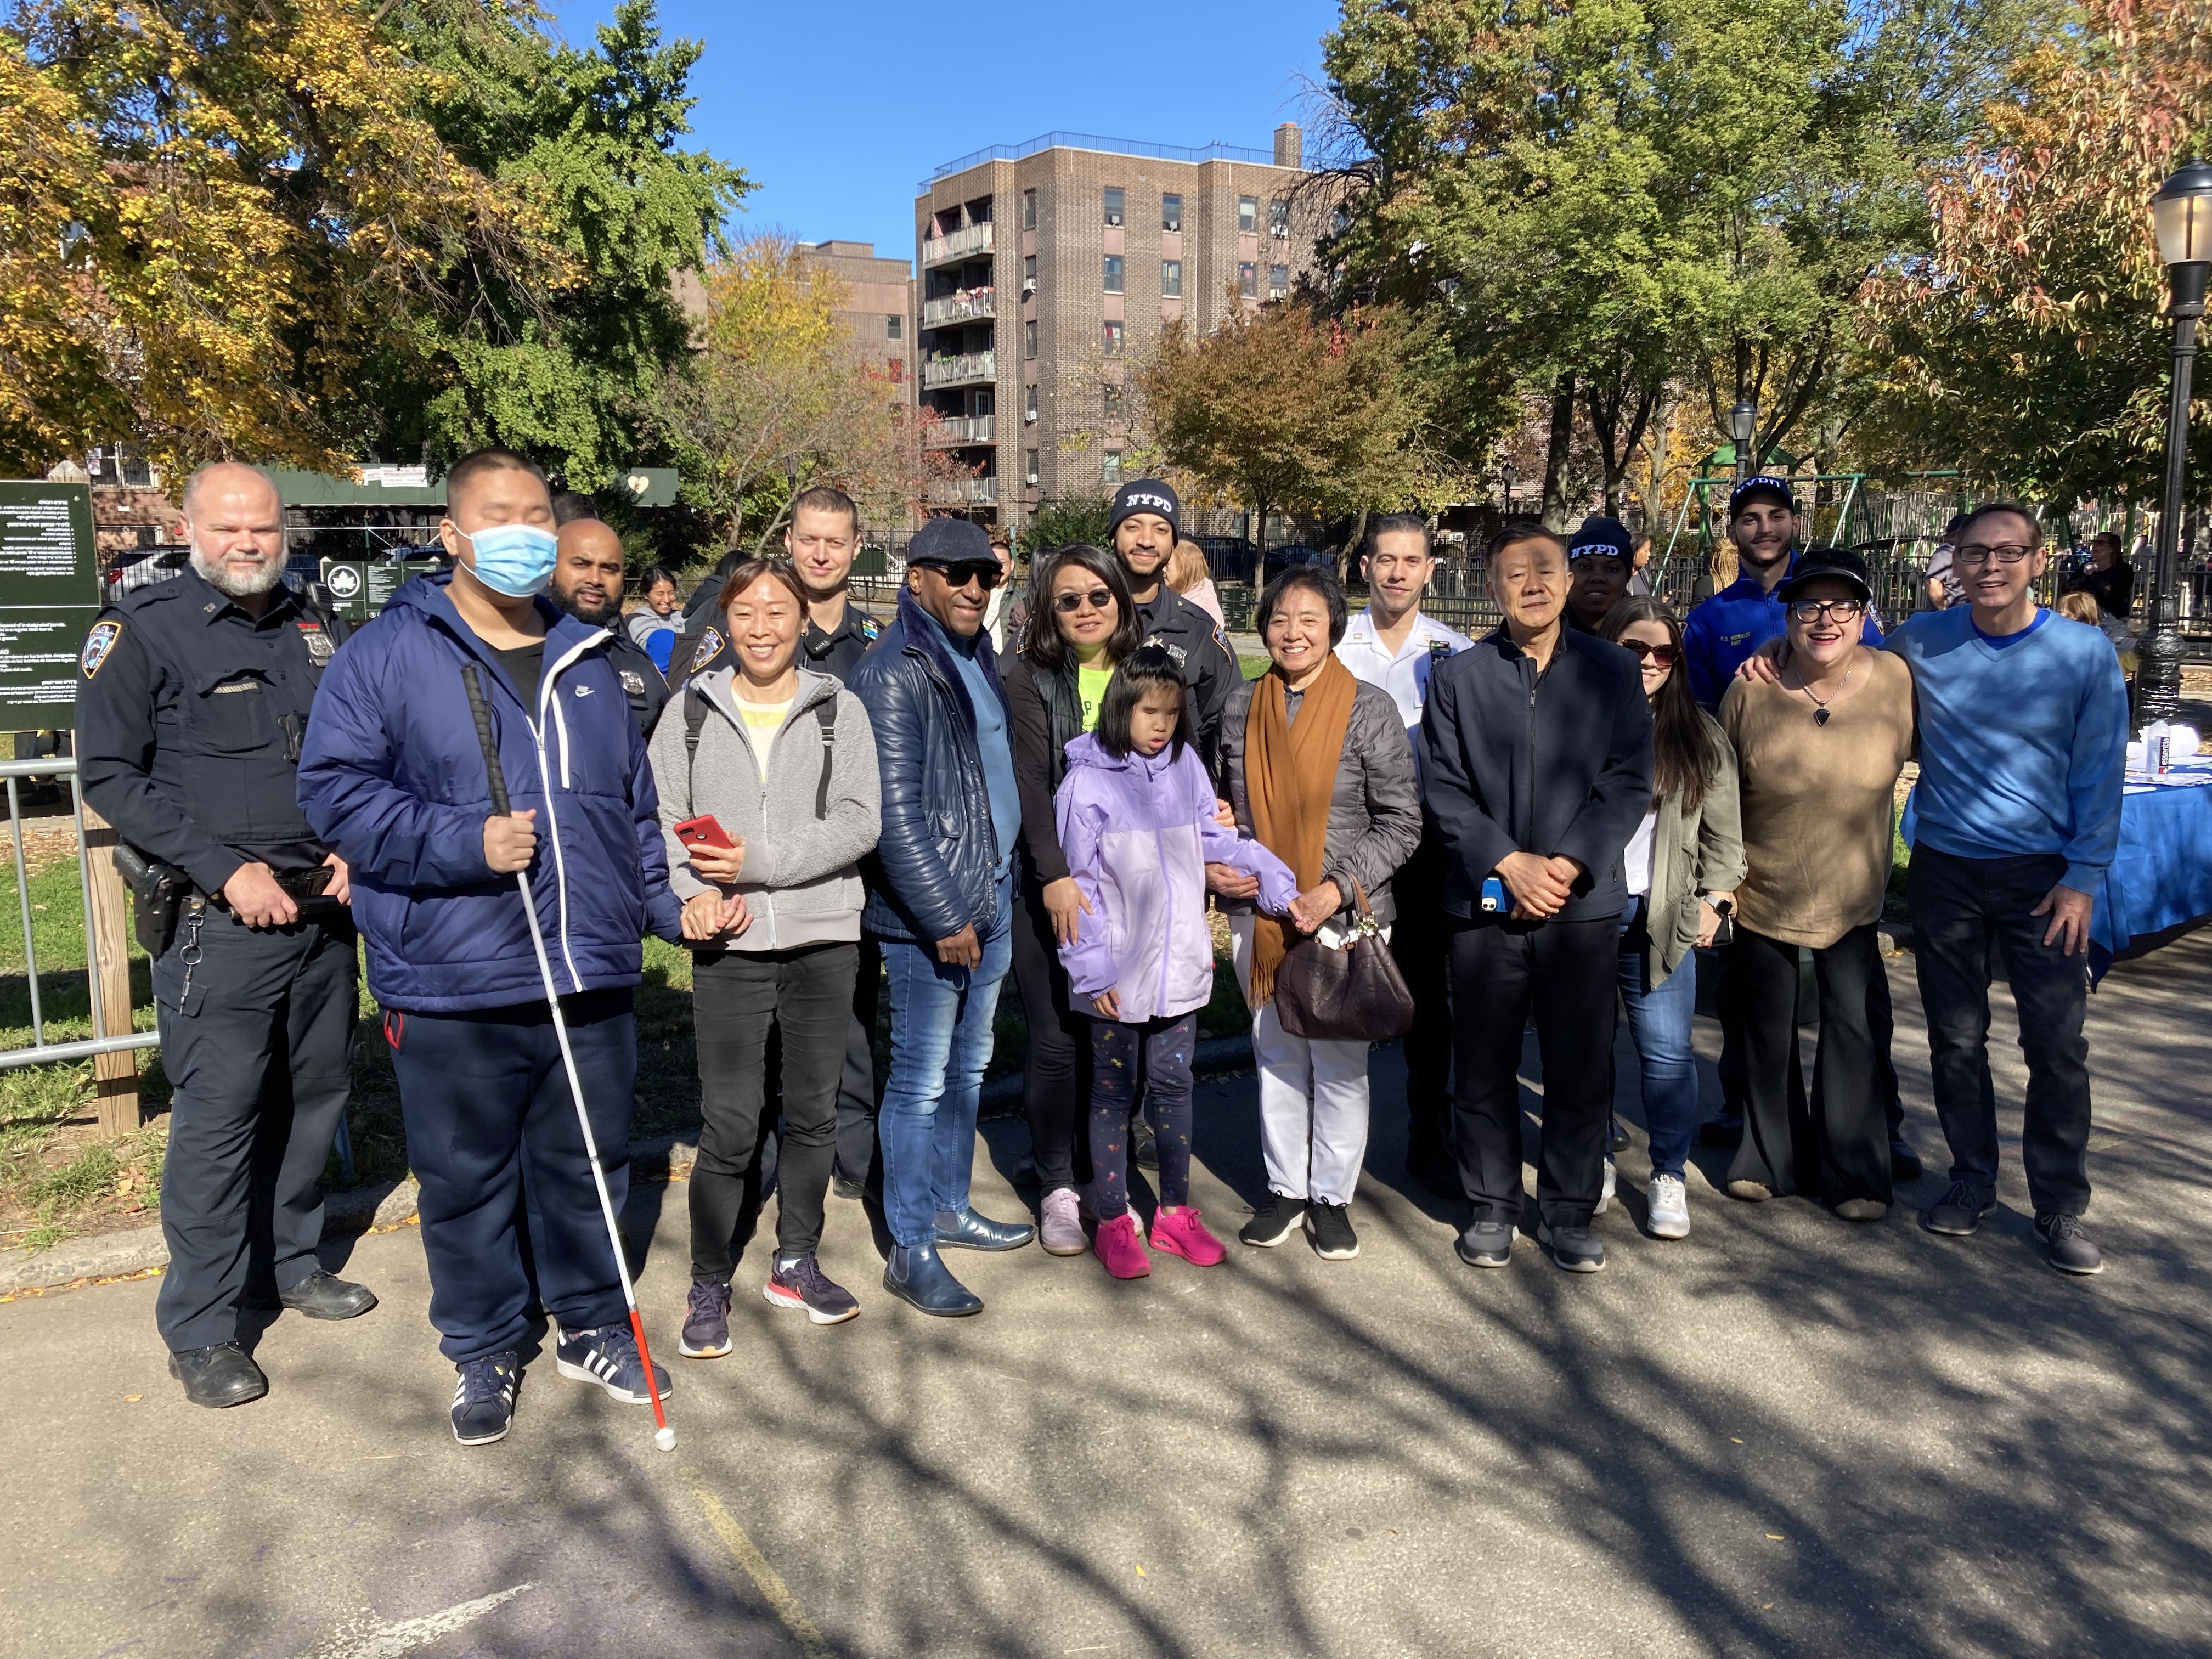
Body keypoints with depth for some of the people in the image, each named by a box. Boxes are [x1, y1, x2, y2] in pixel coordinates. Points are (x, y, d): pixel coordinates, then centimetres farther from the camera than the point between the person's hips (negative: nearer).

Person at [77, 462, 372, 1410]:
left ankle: (289, 1263, 32)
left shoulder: (317, 633, 12)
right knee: (219, 1114, -4)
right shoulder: (142, 631, -5)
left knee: (316, 1093, 14)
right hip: (219, 919, -6)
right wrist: (226, 870, -15)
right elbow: (110, 774, -8)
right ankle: (200, 1326, 9)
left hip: (322, 906, 6)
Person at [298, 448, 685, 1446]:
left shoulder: (586, 660, 14)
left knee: (588, 1165, 16)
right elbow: (335, 791, -9)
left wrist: (669, 904, 16)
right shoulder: (386, 655, -3)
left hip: (591, 978, 4)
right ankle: (484, 1353, 29)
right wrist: (462, 842, -19)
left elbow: (633, 805, 21)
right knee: (467, 1179, 9)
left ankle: (592, 1327, 34)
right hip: (451, 989, -4)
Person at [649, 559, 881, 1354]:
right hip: (729, 942, -1)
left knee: (813, 1111, 12)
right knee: (729, 1125, -2)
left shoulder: (840, 708, 3)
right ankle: (709, 1287, 16)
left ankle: (796, 1263, 30)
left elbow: (859, 821, -6)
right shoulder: (693, 710, 6)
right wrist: (693, 892, -16)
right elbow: (662, 815, 1)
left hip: (824, 938, 1)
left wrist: (761, 861, -15)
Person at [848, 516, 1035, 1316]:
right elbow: (895, 812, -19)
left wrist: (1002, 887, 14)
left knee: (968, 1066, 17)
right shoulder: (895, 672, -14)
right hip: (926, 915, -8)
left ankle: (950, 1205, 32)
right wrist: (943, 918, -18)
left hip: (991, 899, 8)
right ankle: (910, 1250, 11)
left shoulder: (978, 660, 13)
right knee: (922, 1080, 0)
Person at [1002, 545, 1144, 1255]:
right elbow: (1031, 780, -10)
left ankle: (1098, 1172, 22)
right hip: (1049, 884, -3)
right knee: (1057, 1038, -1)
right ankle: (1057, 1188, 14)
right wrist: (1056, 876, -19)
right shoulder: (1031, 677, -2)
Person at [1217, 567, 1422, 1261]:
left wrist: (1337, 890, -16)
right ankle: (1285, 1189, 29)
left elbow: (1401, 822, -7)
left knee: (1339, 1062, 4)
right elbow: (1219, 802, 16)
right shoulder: (1240, 706, 4)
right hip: (1257, 913, 4)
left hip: (1344, 917, -3)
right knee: (1275, 1056, 14)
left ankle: (1332, 1197, 21)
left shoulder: (1370, 709, -7)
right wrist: (1210, 863, -2)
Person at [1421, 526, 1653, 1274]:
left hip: (1584, 904, 0)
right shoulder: (1458, 678, 5)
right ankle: (1492, 1206, 23)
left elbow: (1630, 784, -1)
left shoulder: (1612, 672, 5)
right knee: (1484, 1066, 7)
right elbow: (1445, 789, -1)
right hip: (1484, 903, 0)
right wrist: (1509, 863, -12)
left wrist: (1567, 865, -12)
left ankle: (1568, 1212, 21)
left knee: (1581, 1067, 6)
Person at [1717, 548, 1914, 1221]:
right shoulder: (1751, 690, -11)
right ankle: (1769, 1158, 32)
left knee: (1855, 1032, 2)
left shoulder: (1896, 680, -10)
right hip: (1761, 895, 0)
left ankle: (1853, 1172, 20)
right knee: (1767, 1032, 13)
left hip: (1852, 896, 0)